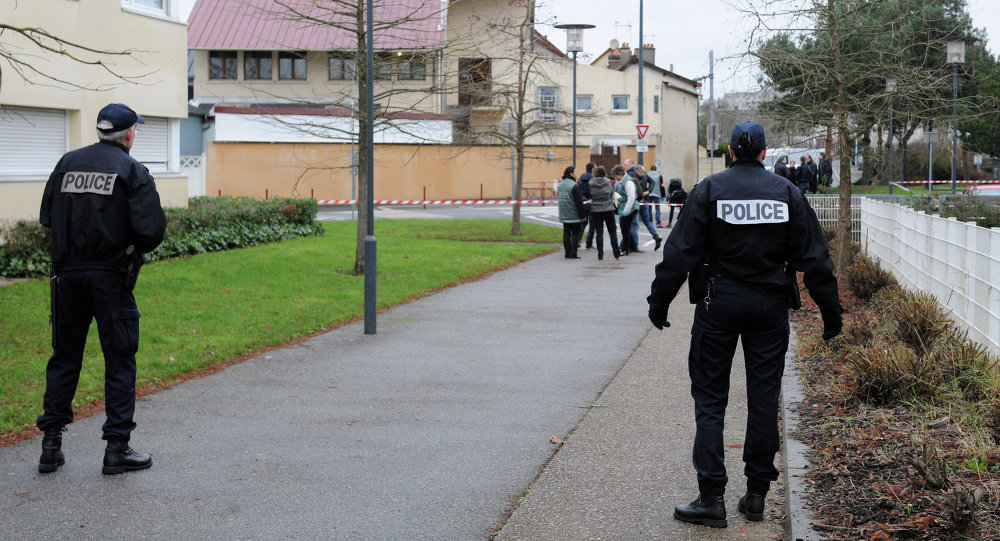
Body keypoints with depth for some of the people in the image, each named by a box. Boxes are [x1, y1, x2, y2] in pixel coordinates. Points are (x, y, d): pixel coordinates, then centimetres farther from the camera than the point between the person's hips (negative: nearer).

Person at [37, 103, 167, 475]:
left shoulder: (67, 163, 9)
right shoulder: (132, 170, -5)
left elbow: (46, 217, 9)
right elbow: (151, 229, -13)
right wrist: (135, 248, 7)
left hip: (67, 274, 5)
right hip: (110, 276, -4)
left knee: (65, 357, 14)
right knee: (119, 360, 4)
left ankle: (51, 444, 15)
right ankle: (117, 447, 5)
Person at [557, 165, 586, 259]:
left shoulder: (560, 185, 9)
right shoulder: (574, 186, -16)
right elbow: (579, 202, -16)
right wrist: (582, 215, -11)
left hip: (563, 215, 7)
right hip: (574, 215, -7)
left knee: (566, 233, 10)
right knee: (575, 234, 1)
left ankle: (567, 253, 10)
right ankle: (573, 254, -3)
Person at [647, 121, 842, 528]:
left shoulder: (709, 190, -5)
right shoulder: (787, 192, 2)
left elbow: (681, 251, -8)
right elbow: (813, 258, 2)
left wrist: (659, 302, -1)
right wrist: (831, 312, 9)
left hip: (718, 306, -2)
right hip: (769, 308, 2)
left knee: (709, 399, 4)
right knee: (764, 399, 10)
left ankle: (712, 498, 0)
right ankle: (756, 494, 15)